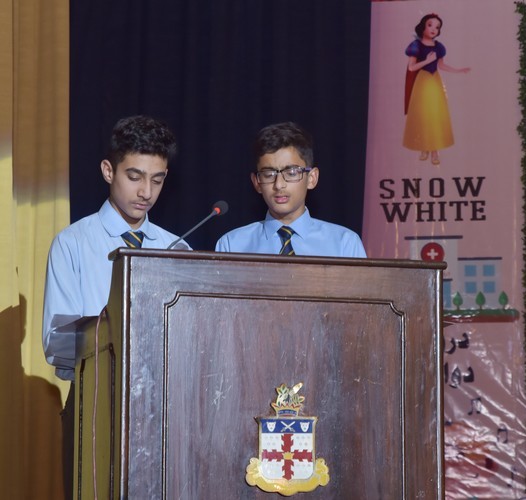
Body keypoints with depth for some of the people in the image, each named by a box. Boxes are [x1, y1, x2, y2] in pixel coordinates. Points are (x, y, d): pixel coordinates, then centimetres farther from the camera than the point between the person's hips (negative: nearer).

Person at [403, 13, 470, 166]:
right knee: (422, 115, -1)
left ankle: (434, 150, 3)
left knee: (436, 115, 0)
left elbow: (441, 65, 14)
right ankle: (424, 149, 8)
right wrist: (427, 60, -20)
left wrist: (459, 70, 9)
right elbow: (411, 67, -11)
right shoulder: (416, 45, -8)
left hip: (435, 82, 4)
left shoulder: (438, 47, 6)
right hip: (421, 82, -4)